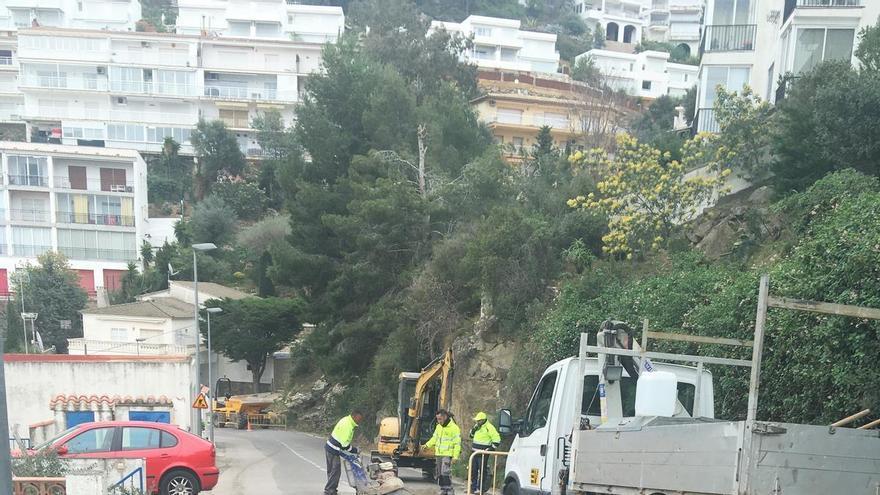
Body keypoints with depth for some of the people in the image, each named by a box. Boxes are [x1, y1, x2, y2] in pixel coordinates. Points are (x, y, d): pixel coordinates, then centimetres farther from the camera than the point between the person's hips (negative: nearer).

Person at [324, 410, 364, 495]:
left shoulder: (347, 420, 5)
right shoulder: (347, 426, -26)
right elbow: (345, 445, -25)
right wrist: (355, 450, -12)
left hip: (330, 448, 10)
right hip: (333, 451, -10)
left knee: (331, 471, 17)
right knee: (335, 472, -3)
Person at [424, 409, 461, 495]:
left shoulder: (454, 428, -11)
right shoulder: (439, 427, 11)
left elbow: (457, 444, -12)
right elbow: (434, 438, 19)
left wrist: (455, 456, -17)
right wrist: (427, 445, 5)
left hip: (448, 455, -7)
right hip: (438, 454, 7)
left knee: (445, 473, -16)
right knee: (439, 474, 10)